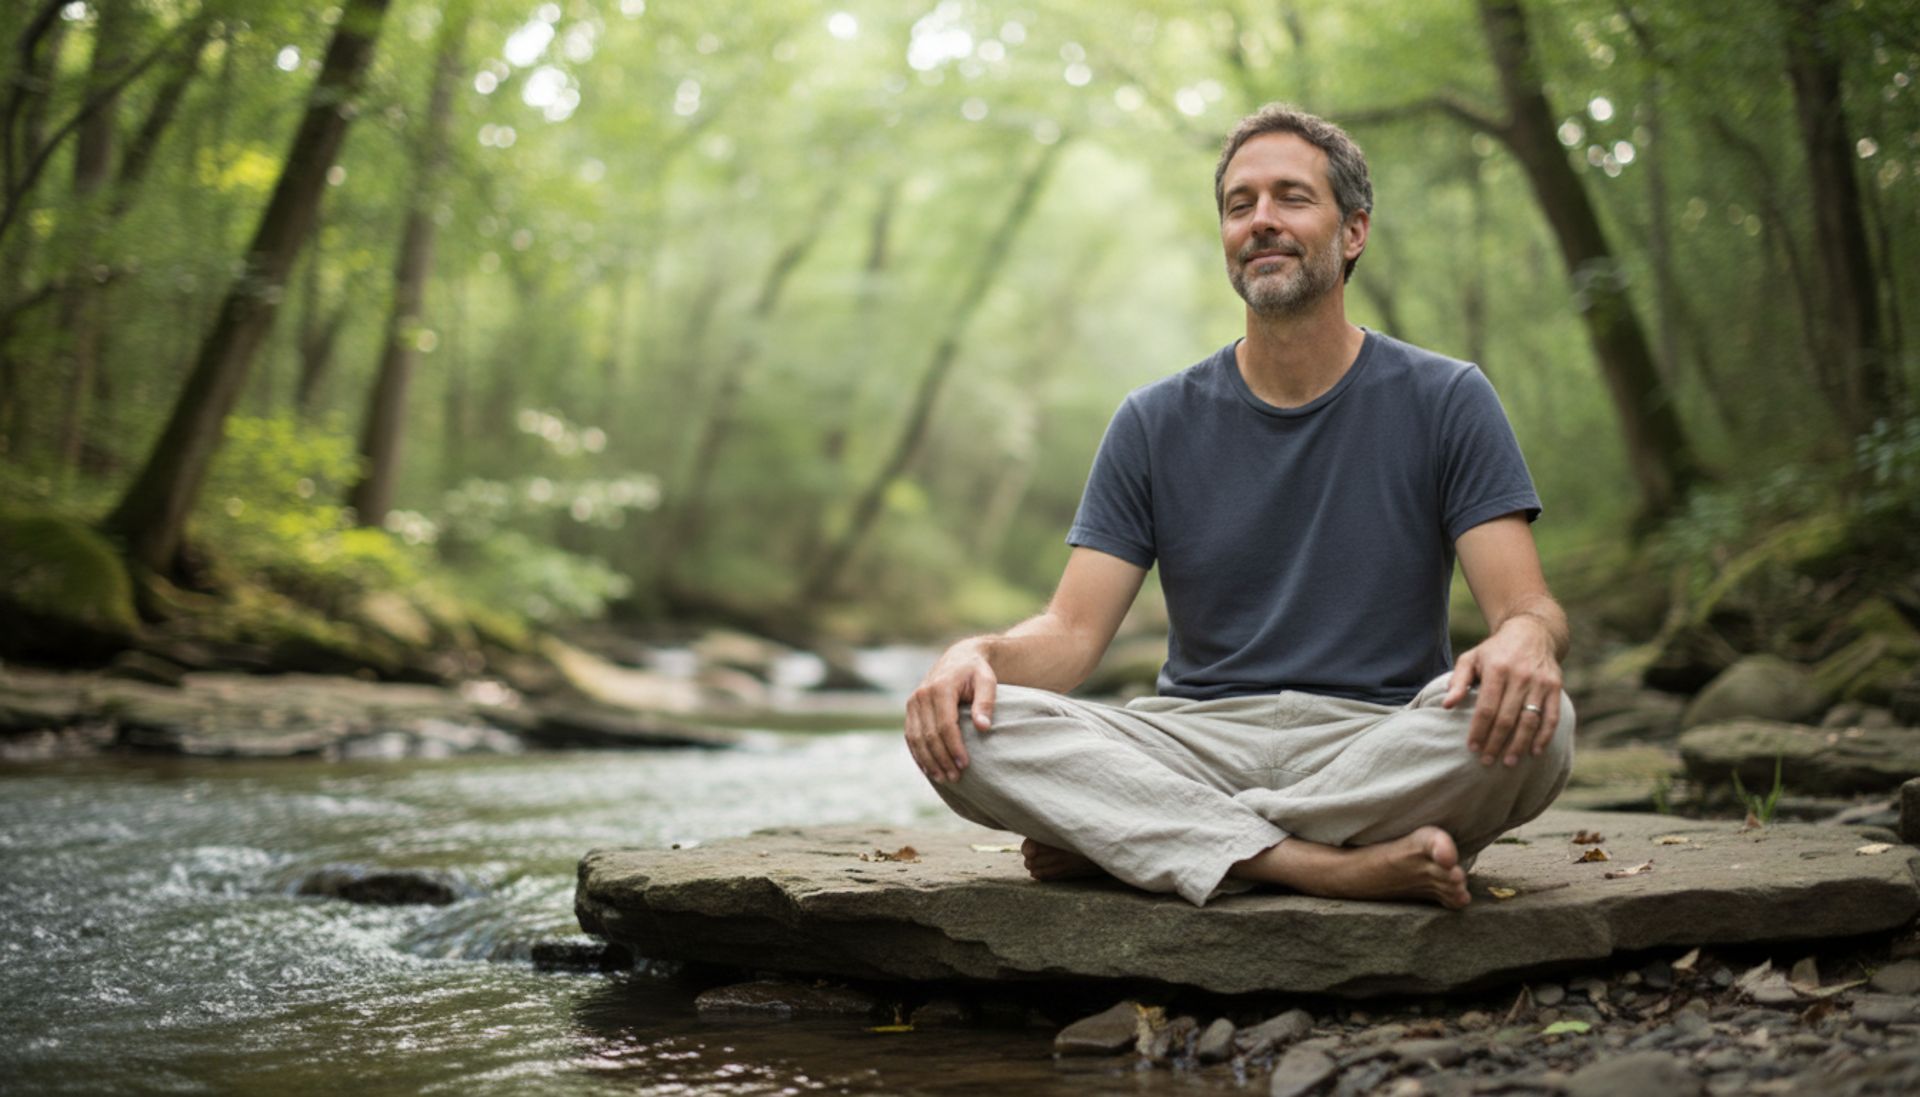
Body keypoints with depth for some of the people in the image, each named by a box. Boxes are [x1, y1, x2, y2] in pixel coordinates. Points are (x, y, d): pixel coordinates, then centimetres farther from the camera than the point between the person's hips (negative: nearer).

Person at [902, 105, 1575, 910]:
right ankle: (1329, 866, -29)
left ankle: (1119, 837, -25)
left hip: (1379, 747, 0)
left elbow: (1527, 606, -3)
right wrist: (974, 654, -22)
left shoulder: (1443, 402, 5)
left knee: (1529, 727, -35)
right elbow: (1071, 632, 2)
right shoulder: (1156, 422, 9)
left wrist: (1524, 639, -30)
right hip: (1197, 742, 1)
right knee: (968, 731, -24)